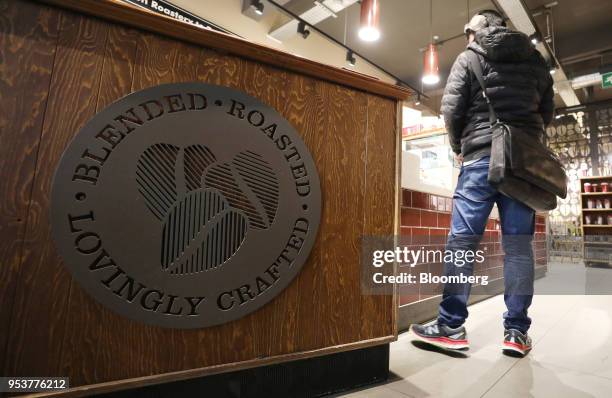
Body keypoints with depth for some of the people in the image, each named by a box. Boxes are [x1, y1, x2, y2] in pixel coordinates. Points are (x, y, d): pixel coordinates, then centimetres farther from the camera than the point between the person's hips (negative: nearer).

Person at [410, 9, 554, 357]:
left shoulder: (469, 58, 8)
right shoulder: (537, 61, 21)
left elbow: (451, 109, -2)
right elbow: (548, 113, 23)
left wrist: (458, 147, 12)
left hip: (482, 157, -4)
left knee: (462, 241, -5)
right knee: (519, 245, 3)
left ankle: (451, 327, -2)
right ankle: (517, 331, 7)